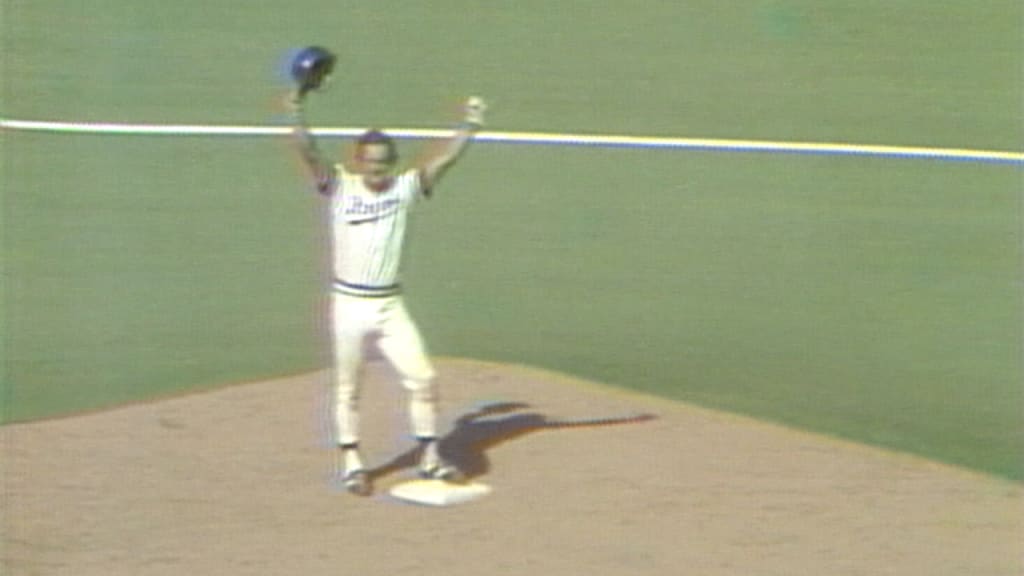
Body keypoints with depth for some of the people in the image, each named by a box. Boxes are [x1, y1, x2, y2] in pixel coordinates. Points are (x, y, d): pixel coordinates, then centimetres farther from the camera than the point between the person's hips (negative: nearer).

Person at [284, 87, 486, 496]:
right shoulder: (339, 186, -5)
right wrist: (298, 116, -34)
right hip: (348, 305, -2)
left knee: (423, 379, 1)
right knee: (347, 389, 7)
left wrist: (469, 126, -18)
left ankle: (430, 458, 16)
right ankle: (351, 464, 20)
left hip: (390, 306, 2)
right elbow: (309, 154, -19)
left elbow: (443, 159, -6)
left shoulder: (405, 187, 2)